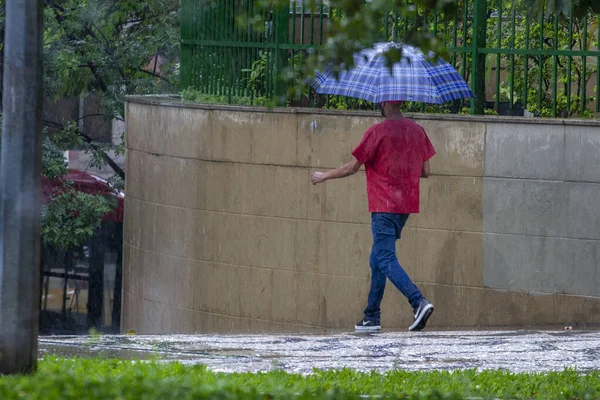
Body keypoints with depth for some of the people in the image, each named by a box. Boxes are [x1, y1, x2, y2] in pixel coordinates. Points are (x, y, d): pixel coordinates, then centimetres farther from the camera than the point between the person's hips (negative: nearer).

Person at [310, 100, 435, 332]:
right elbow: (425, 172, 10)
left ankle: (419, 302, -29)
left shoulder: (378, 132, -12)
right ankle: (372, 317, 17)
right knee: (377, 260, 16)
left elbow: (352, 168, -6)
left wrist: (323, 176, 9)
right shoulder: (417, 131, 7)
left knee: (386, 260, -10)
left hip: (384, 206, -7)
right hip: (407, 205, 7)